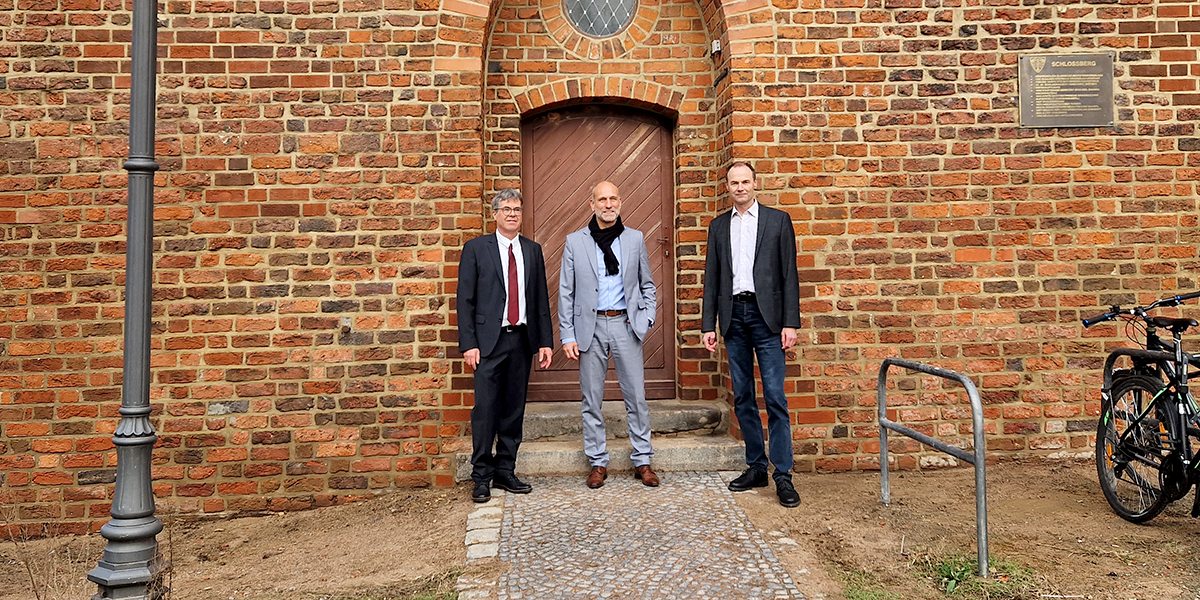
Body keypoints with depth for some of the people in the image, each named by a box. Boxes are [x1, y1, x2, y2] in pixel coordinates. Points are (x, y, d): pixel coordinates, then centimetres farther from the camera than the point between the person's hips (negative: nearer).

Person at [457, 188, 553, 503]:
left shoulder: (533, 250, 12)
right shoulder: (475, 248, 2)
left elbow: (541, 298, 12)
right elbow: (465, 299, -1)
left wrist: (545, 342, 6)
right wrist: (468, 344, -9)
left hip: (522, 338, 4)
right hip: (490, 339, -3)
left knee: (514, 409, 9)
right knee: (485, 409, -4)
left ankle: (505, 471, 20)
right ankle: (481, 477, 7)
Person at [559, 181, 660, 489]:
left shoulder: (635, 238, 8)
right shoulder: (575, 242, 4)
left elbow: (647, 284, 14)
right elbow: (566, 292, 3)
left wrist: (646, 319, 0)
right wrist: (567, 336, -2)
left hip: (625, 325, 1)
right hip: (590, 326, 0)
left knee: (636, 396, 2)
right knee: (591, 399, 6)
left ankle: (642, 461, 15)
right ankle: (598, 462, 18)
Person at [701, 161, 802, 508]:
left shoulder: (777, 220, 5)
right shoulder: (718, 226, 14)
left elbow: (789, 274, 1)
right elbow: (712, 277, 12)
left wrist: (791, 322, -7)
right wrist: (708, 324, 6)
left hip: (766, 315, -3)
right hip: (733, 316, 4)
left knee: (775, 397, -6)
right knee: (742, 397, 8)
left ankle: (783, 475, 0)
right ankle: (756, 467, 18)